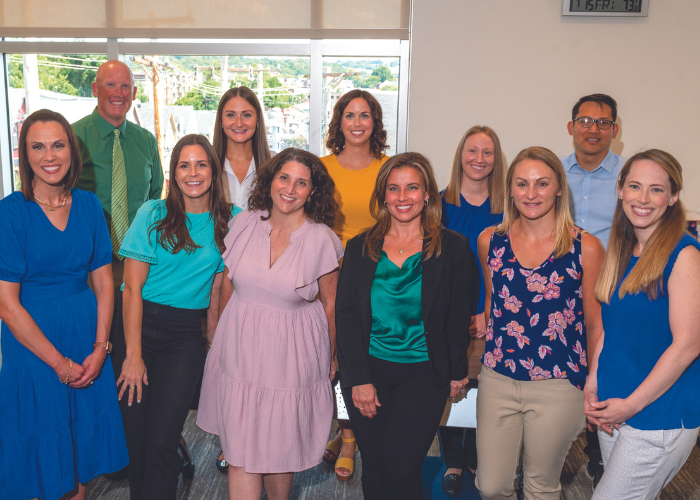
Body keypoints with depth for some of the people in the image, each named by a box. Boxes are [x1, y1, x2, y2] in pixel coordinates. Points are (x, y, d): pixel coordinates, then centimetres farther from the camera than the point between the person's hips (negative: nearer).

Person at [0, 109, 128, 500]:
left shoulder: (89, 205, 1)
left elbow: (104, 281, 3)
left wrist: (100, 347, -7)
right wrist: (59, 362, -12)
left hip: (89, 340, 4)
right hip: (32, 345, -4)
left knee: (86, 448, 16)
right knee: (46, 454, 10)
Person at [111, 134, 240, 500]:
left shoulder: (229, 220, 3)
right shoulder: (153, 214, -4)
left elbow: (217, 288, 9)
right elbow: (132, 287, -6)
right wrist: (133, 356, -10)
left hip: (186, 335, 1)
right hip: (136, 325, -1)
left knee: (161, 440, -6)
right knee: (135, 436, 1)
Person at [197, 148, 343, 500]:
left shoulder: (321, 240, -10)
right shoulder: (244, 224, -2)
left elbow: (330, 305, -1)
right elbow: (227, 284, 10)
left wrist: (331, 359, 7)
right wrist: (222, 335, 16)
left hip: (292, 355, -2)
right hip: (240, 349, 2)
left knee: (279, 450, 11)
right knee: (240, 452, 5)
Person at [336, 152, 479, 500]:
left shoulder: (452, 248, -2)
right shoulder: (360, 248, 3)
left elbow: (459, 317, 2)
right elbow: (346, 316, 1)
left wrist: (457, 373, 3)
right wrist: (359, 380, -5)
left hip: (424, 373, -2)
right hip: (368, 369, 2)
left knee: (401, 468, -7)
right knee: (373, 467, 9)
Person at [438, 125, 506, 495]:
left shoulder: (505, 208, 1)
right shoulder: (442, 203, 0)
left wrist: (487, 313, -8)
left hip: (488, 316, 0)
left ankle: (475, 458, 28)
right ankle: (453, 461, 24)